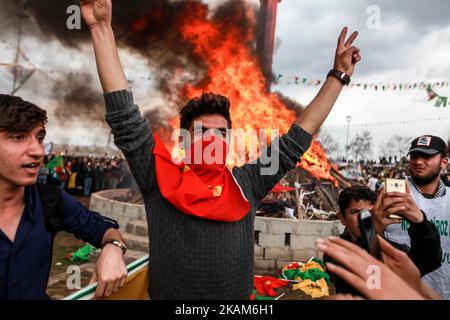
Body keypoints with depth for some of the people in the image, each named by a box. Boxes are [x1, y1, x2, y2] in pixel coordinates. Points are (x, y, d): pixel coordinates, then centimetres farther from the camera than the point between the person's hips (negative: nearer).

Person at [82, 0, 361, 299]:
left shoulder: (247, 183, -5)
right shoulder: (159, 178, -10)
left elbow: (298, 137, 1)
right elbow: (125, 116, -13)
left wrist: (339, 75, 5)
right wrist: (102, 28, -15)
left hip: (237, 298, 3)